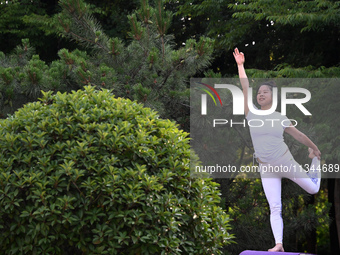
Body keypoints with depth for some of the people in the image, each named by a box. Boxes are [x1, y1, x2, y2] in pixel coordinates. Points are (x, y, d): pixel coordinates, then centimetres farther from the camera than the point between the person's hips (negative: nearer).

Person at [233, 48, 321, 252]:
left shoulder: (280, 118, -4)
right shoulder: (252, 116, -4)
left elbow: (298, 134, 9)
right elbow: (245, 89, -10)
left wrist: (315, 149, 20)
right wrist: (240, 65, -13)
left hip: (285, 162, 0)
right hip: (266, 168, 0)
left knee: (313, 189, 16)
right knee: (275, 208, -4)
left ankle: (315, 162, 45)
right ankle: (279, 244, -2)